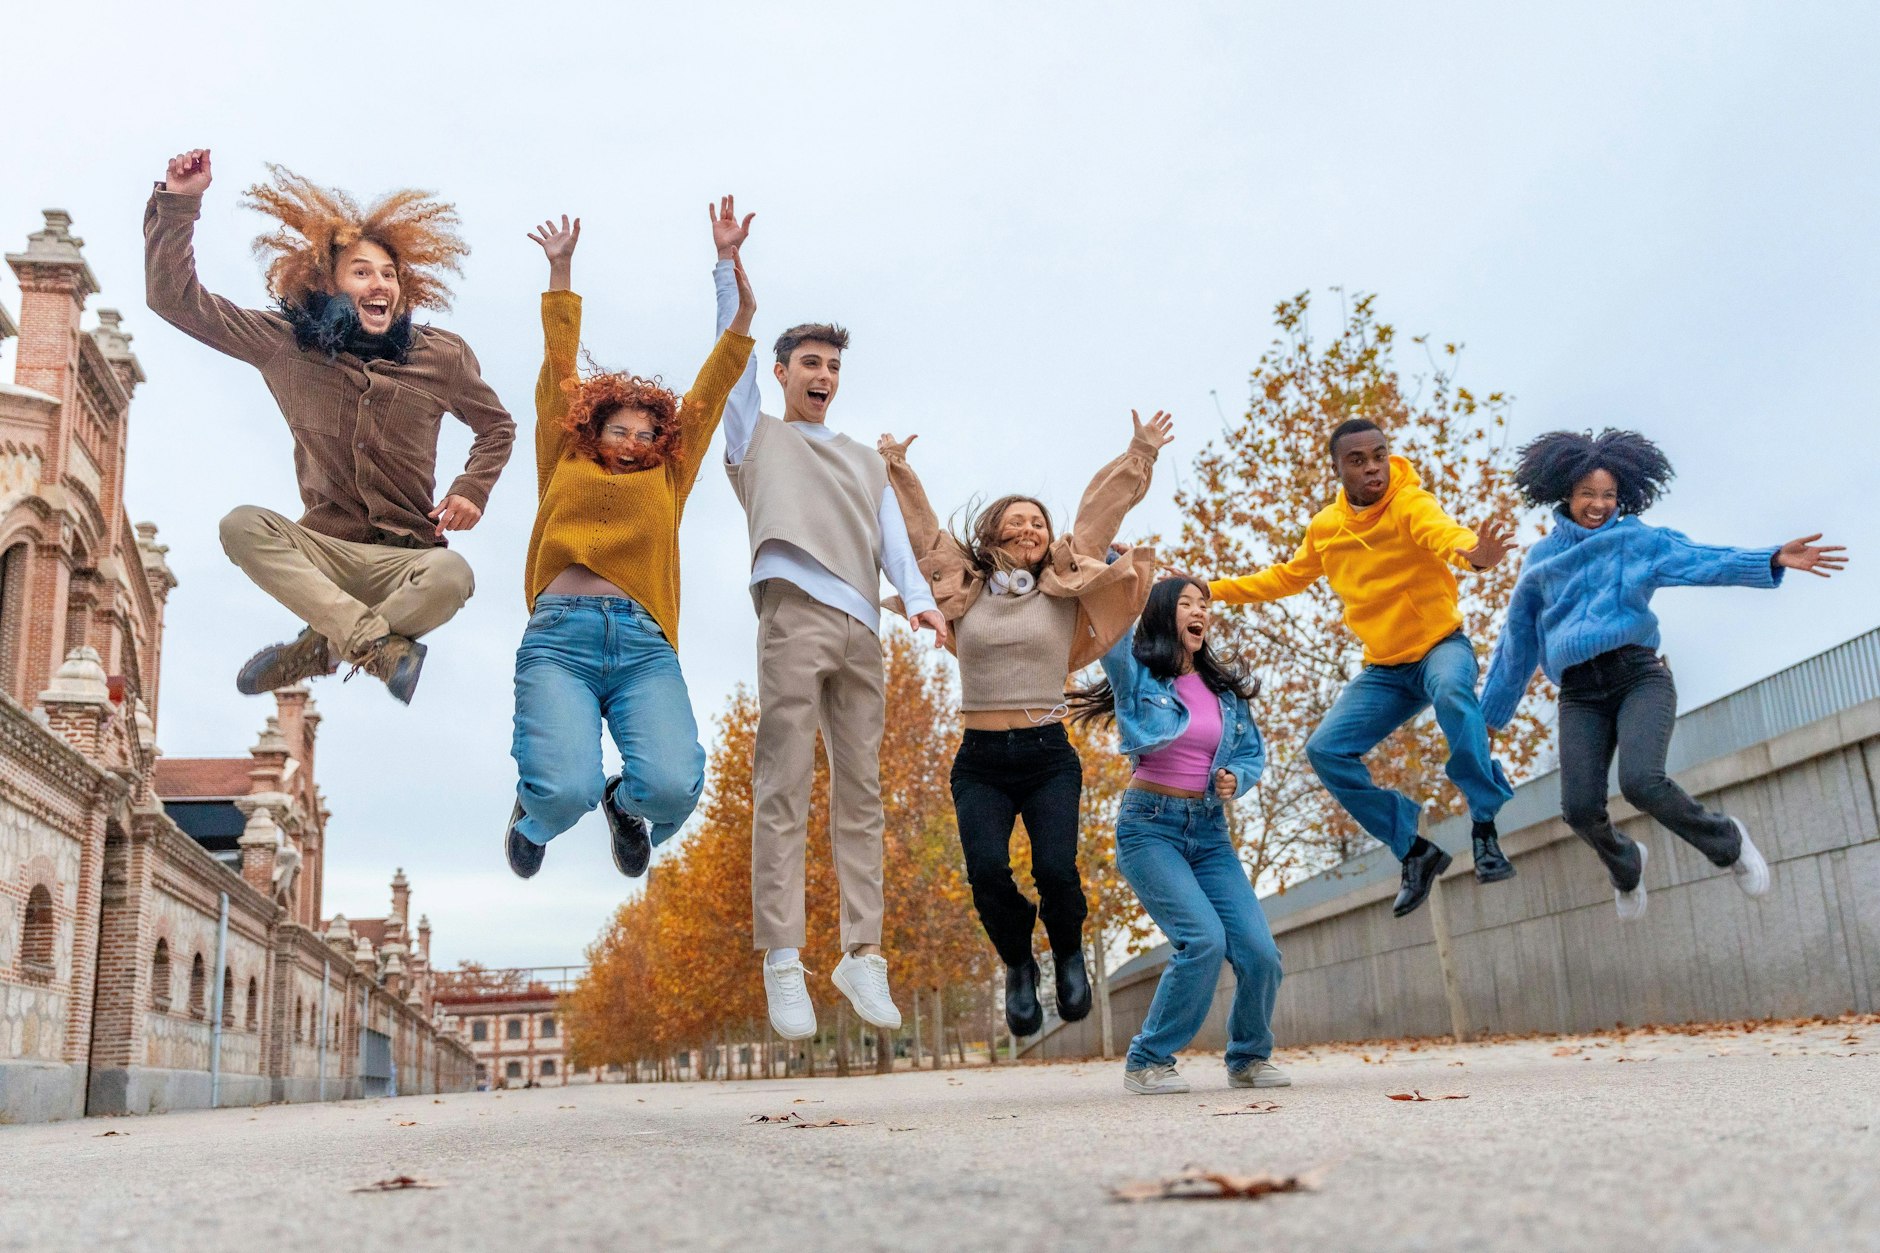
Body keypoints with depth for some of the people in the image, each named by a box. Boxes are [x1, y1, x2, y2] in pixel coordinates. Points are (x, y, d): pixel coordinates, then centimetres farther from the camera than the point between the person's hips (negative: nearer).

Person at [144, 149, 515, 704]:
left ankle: (316, 649, -17)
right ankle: (383, 647, -33)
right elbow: (176, 298, 1)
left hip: (404, 559, -1)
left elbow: (496, 427, 17)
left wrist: (472, 490, -1)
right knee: (241, 524, -29)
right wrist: (179, 201, -9)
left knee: (452, 575, -35)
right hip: (320, 549, 1)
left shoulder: (442, 356, 1)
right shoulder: (286, 343, 2)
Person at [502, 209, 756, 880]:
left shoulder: (667, 481, 28)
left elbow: (706, 399, 26)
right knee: (567, 789, -24)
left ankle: (626, 803, 17)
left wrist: (743, 313, 23)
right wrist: (560, 271, 28)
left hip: (645, 645, 2)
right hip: (560, 636, -1)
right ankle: (535, 816, 17)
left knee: (675, 787, -24)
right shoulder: (564, 466, 25)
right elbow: (558, 374, 26)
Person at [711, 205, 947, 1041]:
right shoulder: (757, 435, 22)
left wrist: (918, 598, -3)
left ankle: (863, 954, 2)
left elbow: (892, 535, 15)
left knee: (861, 796, 1)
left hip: (862, 629, 4)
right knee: (784, 790, -11)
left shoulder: (867, 461, 29)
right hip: (794, 617, -4)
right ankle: (783, 962, -13)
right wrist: (727, 264, 2)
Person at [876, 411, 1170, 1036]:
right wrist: (895, 468, 22)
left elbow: (1099, 512, 11)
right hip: (980, 760, 0)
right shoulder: (962, 591, 9)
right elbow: (922, 527, 18)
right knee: (987, 870, -20)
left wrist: (1140, 454, 15)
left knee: (1055, 869, -18)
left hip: (1048, 755, 0)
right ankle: (1018, 966, 10)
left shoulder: (1064, 591, 8)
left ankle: (1069, 955, 16)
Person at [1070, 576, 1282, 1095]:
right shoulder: (1136, 672, -1)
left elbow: (1253, 752, 15)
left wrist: (1236, 779, -4)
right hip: (1150, 827, -5)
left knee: (1260, 952, -8)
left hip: (1210, 832, 5)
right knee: (1204, 939, -23)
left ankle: (1249, 1057, 20)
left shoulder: (1225, 688, 11)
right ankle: (1147, 1061, -4)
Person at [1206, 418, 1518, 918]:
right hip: (1384, 669, 6)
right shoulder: (1324, 529, 1)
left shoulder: (1410, 503, -17)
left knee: (1451, 691, -40)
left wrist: (1474, 553, -65)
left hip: (1441, 646, -6)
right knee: (1326, 750, -9)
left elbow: (1445, 533, -41)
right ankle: (1415, 852, 4)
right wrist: (1214, 589, 17)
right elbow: (1288, 577, 20)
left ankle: (1485, 825, -25)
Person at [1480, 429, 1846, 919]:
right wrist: (1489, 714, 23)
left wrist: (1773, 560, -25)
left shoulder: (1636, 539, 10)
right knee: (1580, 810, -15)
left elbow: (1699, 559, -8)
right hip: (1580, 696, 2)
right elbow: (1517, 641, 21)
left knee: (1641, 782, -26)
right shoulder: (1540, 561, 15)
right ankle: (1625, 865, 22)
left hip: (1639, 677, -2)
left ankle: (1726, 840, 5)